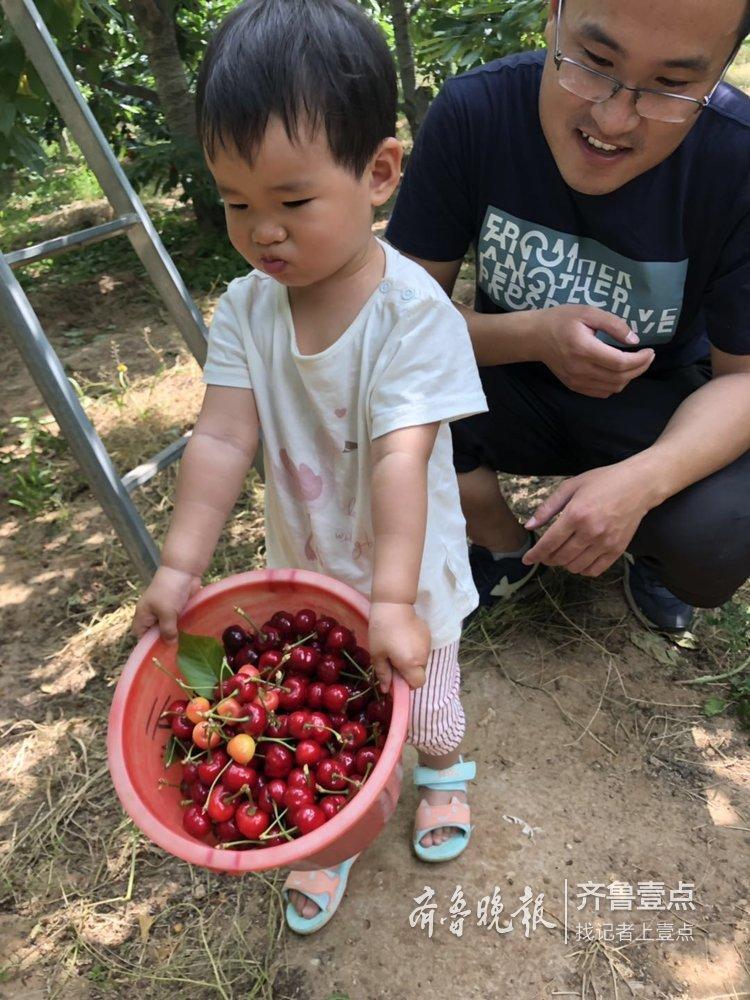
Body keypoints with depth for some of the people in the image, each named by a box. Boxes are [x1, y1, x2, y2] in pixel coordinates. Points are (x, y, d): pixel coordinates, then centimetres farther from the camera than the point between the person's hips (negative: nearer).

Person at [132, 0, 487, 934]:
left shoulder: (414, 311, -26)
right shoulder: (245, 308, -12)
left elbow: (401, 460, -33)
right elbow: (221, 440, -16)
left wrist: (393, 600, -36)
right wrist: (181, 565, -22)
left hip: (404, 573, -3)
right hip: (305, 567, 4)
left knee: (423, 692, 24)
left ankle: (442, 772, 58)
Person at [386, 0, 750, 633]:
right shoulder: (474, 112, -19)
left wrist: (642, 480, -34)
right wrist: (536, 335, -32)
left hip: (656, 410, -1)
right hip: (512, 394, 2)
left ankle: (650, 552, 10)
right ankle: (504, 546, 2)